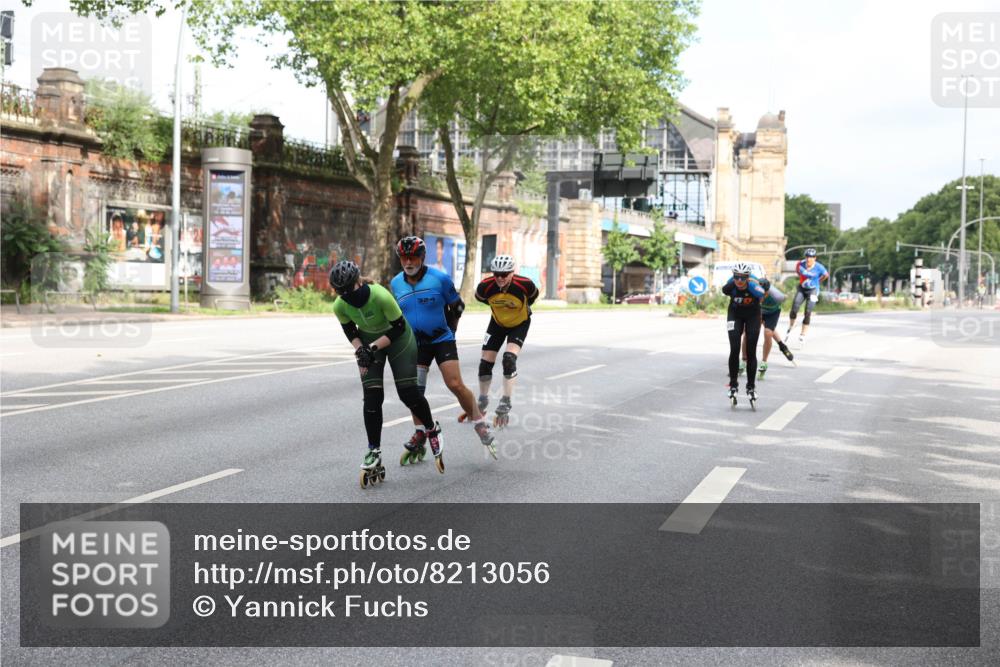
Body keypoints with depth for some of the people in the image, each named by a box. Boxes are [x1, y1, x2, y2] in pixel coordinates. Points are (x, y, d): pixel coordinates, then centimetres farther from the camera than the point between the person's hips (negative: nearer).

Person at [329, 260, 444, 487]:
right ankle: (374, 453, 4)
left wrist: (374, 347, -28)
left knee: (408, 393, -6)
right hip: (369, 344, 4)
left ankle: (432, 430, 24)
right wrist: (360, 350, -18)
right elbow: (350, 331, -1)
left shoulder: (381, 296, -36)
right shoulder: (340, 306, -21)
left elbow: (399, 327, -25)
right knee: (372, 397, -6)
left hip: (398, 340, -3)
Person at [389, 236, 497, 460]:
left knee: (455, 385, -13)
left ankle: (480, 424, 2)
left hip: (442, 340, -4)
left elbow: (457, 306, 2)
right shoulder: (396, 284, 1)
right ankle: (420, 435, 16)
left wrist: (449, 330, 8)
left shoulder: (440, 278, -11)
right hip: (415, 343, 4)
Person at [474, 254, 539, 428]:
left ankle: (505, 405, -12)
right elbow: (479, 298, -1)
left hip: (519, 324, -3)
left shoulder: (524, 284, -31)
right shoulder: (485, 287, -27)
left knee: (509, 359, -22)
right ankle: (482, 402, 25)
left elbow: (533, 295, -6)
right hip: (498, 323, 3)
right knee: (485, 362, 1)